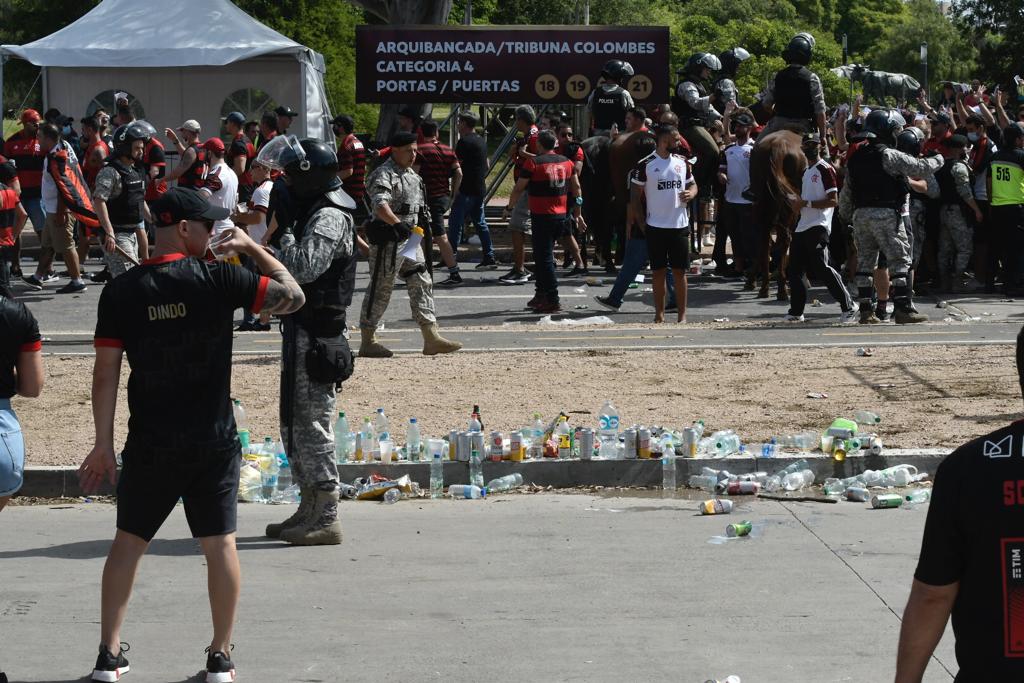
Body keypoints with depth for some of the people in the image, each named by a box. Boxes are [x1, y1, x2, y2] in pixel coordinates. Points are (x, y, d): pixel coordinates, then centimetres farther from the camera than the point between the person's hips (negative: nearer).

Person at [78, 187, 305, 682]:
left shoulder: (120, 292, -4)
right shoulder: (218, 279, -10)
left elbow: (106, 372, -3)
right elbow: (292, 297, -1)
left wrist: (103, 445, 3)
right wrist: (251, 247, 9)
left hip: (149, 445, 2)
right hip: (213, 442, -1)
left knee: (129, 541, 14)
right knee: (220, 544, 9)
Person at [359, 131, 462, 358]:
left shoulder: (412, 175, 17)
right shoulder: (383, 175, -14)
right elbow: (380, 205, -31)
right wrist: (397, 224, -44)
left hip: (409, 239, 9)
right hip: (387, 240, -9)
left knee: (421, 284, 6)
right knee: (380, 289, -3)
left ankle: (432, 339, 6)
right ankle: (368, 341, 4)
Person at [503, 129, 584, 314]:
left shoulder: (533, 163, -10)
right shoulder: (566, 162, 7)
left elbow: (519, 188, -6)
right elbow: (576, 188, 12)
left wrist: (509, 208, 8)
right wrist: (577, 213, 21)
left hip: (541, 216, -6)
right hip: (561, 216, 6)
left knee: (544, 258, -3)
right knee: (544, 255, 18)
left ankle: (553, 301, -7)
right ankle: (541, 295, 22)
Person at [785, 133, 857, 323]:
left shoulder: (825, 169, -6)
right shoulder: (806, 172, 22)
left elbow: (833, 200, -14)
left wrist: (806, 203, -17)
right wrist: (798, 203, 7)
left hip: (818, 227, -9)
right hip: (802, 227, 9)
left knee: (821, 267, -18)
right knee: (793, 270, 8)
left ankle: (848, 308, -15)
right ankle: (796, 312, 17)